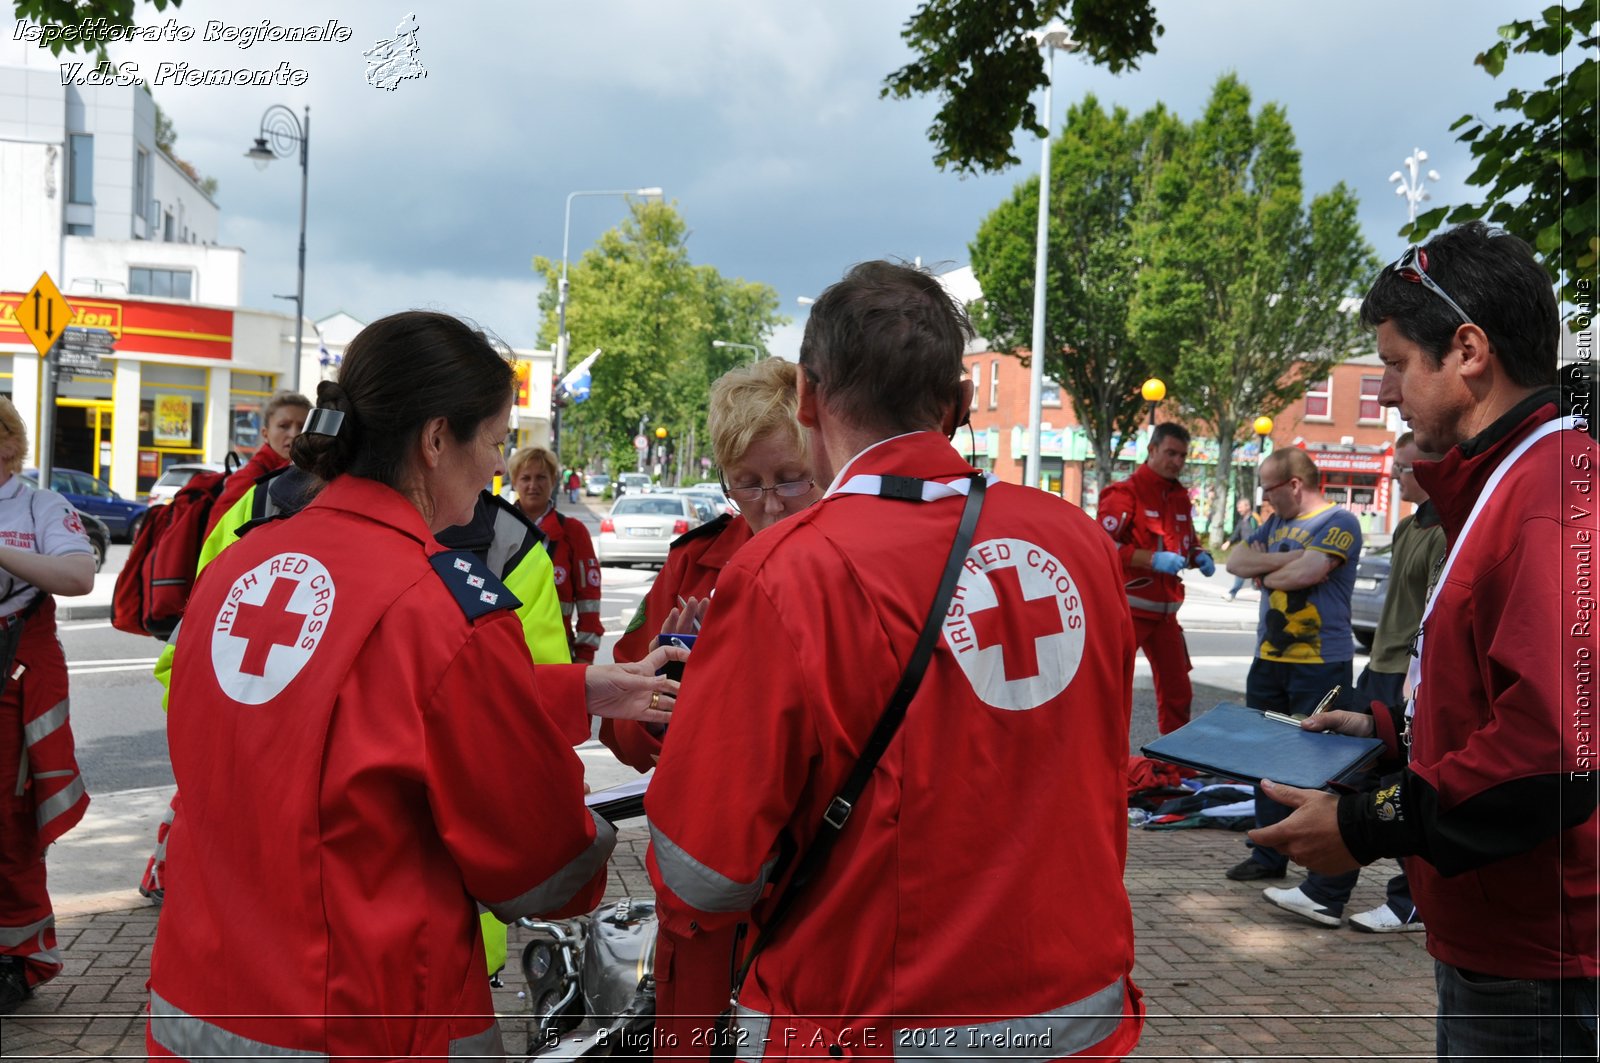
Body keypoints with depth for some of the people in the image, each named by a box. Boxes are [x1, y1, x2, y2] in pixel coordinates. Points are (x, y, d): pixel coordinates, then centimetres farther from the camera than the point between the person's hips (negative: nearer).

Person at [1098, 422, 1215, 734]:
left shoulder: (1180, 497, 14)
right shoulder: (1125, 492, -9)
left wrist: (1199, 557, 5)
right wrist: (1153, 559, -24)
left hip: (1165, 610, 7)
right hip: (1128, 607, -7)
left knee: (1178, 692, 10)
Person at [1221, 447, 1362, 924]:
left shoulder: (1339, 522, -9)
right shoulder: (1277, 523, 16)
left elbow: (1304, 573, -23)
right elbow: (1237, 562, 6)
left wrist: (1265, 575, -3)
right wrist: (1286, 560, -9)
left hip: (1320, 668, -8)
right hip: (1269, 660, 9)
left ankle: (1328, 892, -10)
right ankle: (1269, 856, 30)